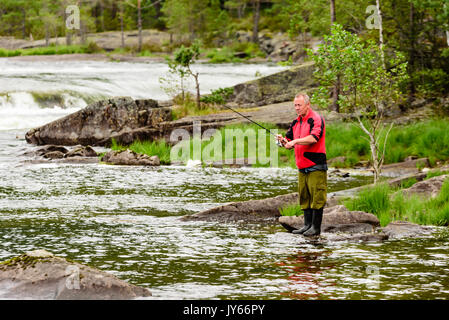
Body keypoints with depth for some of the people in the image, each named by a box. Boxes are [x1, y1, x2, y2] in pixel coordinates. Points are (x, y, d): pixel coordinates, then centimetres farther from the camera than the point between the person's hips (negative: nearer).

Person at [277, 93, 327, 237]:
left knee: (316, 196, -6)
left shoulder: (316, 119, -9)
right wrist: (283, 141, -5)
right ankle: (307, 225, 16)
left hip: (316, 166, -8)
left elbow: (314, 138, -24)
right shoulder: (296, 122, 16)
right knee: (304, 196, 10)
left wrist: (295, 141, -25)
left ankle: (316, 227, -3)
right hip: (302, 167, 8)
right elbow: (289, 142, 17)